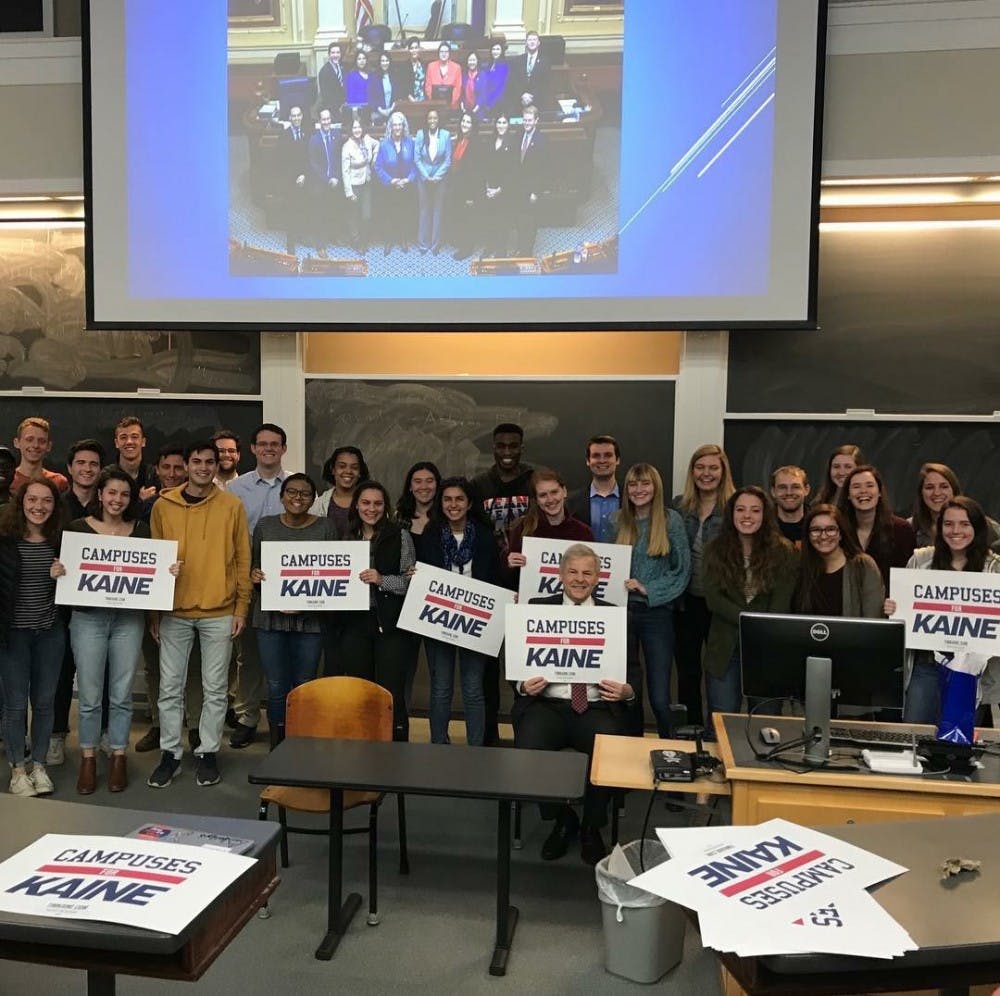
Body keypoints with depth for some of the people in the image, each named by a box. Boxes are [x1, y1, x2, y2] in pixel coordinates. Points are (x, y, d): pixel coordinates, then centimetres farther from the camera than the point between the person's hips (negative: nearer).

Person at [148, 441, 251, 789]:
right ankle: (170, 753, 19)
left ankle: (208, 753, 19)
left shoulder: (232, 505, 0)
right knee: (170, 687, 7)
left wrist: (241, 607, -2)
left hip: (219, 612, -1)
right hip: (174, 611, 1)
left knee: (215, 688, 7)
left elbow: (243, 559, 2)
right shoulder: (163, 506, 3)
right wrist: (153, 610, 5)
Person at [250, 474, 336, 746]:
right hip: (271, 617, 1)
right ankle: (277, 746, 18)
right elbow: (252, 565, 14)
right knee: (276, 687, 4)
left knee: (304, 687, 5)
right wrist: (254, 574, -9)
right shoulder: (265, 525, 7)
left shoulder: (325, 527, 2)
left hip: (310, 619, -1)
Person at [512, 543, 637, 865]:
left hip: (597, 707, 0)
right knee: (529, 747, -29)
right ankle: (562, 820, 1)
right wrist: (524, 685, -14)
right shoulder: (538, 608, 11)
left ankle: (591, 828, 0)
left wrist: (627, 690, -13)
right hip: (546, 704, 0)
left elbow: (632, 670, 10)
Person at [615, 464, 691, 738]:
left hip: (657, 613, -2)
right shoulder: (616, 521, 6)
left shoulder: (671, 520, 0)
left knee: (660, 697, -6)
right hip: (621, 610, 2)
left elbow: (682, 571, -1)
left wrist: (648, 589, -12)